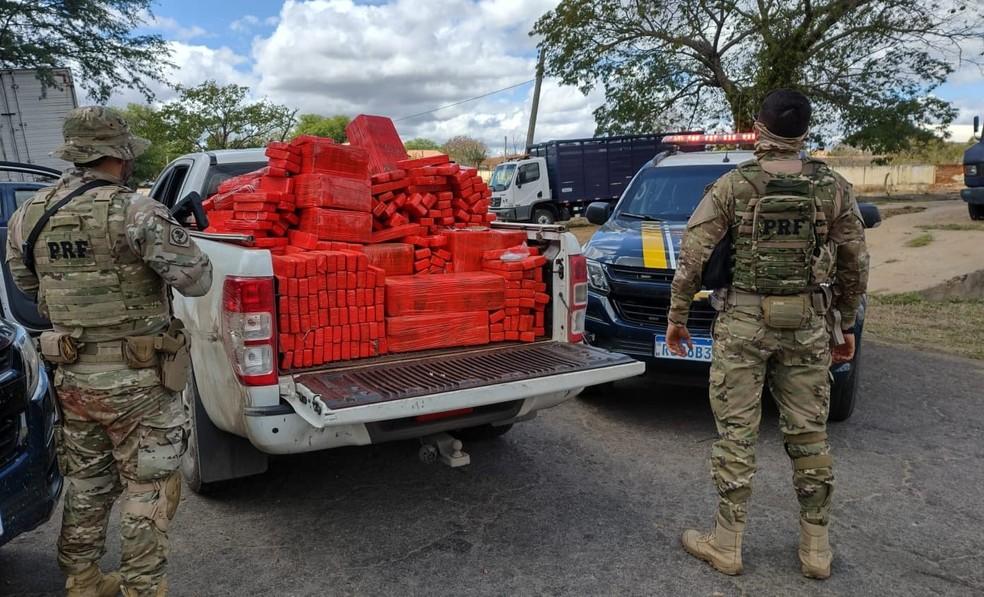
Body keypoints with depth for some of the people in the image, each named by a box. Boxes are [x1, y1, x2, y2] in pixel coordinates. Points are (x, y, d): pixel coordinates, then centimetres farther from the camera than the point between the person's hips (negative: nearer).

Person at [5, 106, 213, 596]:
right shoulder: (135, 213, -18)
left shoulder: (28, 216, 4)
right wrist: (173, 230, 1)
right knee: (147, 490, 8)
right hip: (136, 380, -7)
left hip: (71, 375, 7)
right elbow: (197, 280, -16)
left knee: (85, 483, 23)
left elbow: (27, 286, 16)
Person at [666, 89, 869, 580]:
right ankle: (816, 549, 25)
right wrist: (846, 324, 19)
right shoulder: (834, 189, 2)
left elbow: (692, 256, -7)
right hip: (808, 325, 3)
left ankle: (726, 544, 15)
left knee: (736, 434, 5)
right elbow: (855, 265, 8)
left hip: (743, 322, -3)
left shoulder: (732, 186, -6)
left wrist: (677, 314, 3)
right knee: (809, 435, 13)